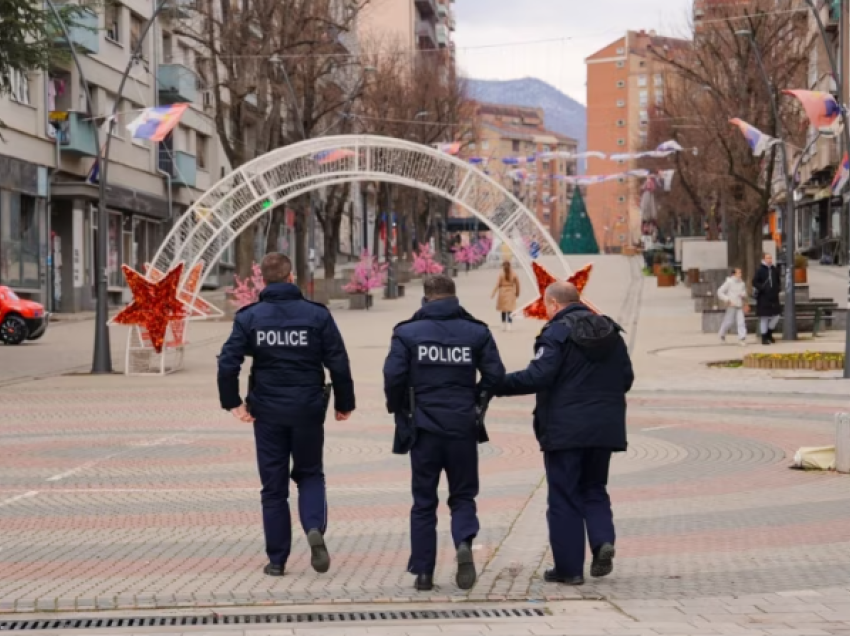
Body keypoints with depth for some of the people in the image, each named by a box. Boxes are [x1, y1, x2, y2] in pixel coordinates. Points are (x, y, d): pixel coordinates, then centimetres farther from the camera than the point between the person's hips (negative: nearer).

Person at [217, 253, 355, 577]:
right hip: (308, 410, 0)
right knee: (310, 474, 18)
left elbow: (227, 364, -11)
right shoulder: (317, 315, -3)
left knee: (273, 486, 10)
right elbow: (339, 364, -5)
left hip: (268, 413, 0)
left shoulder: (249, 317, -3)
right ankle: (315, 528, -10)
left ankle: (276, 560, 12)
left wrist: (233, 402, 0)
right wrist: (345, 403, 7)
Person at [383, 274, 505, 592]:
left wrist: (399, 410, 7)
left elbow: (393, 375, -10)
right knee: (463, 495, 12)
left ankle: (423, 572, 8)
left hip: (423, 426, 0)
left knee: (424, 501, 9)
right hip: (463, 426, 1)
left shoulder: (407, 332, -2)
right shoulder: (477, 332, 2)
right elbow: (495, 375, -3)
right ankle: (464, 542, -17)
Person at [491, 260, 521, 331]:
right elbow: (517, 284, 2)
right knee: (510, 310, 0)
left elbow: (497, 284, -11)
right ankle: (509, 325, -8)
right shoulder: (514, 274, -2)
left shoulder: (501, 275, -7)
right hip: (511, 293, 0)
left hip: (503, 292, 0)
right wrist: (517, 293, 15)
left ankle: (503, 325, 19)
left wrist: (493, 294, -8)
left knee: (503, 310, 12)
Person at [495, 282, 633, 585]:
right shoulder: (610, 331, 10)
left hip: (564, 429, -6)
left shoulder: (557, 332, -11)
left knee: (564, 498, 2)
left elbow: (538, 375, -20)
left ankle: (569, 568, 3)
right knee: (594, 490, 19)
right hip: (605, 428, 6)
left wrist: (497, 385, -15)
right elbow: (626, 378, 11)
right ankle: (603, 540, -5)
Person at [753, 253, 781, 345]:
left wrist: (778, 288, 5)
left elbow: (778, 281, 22)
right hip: (763, 299, -5)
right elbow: (755, 282, -8)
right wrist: (762, 288, -18)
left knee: (776, 317, 4)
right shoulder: (760, 270, -8)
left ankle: (769, 333, 24)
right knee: (764, 318, 0)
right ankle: (764, 338, 8)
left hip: (774, 298, 5)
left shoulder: (774, 270, 8)